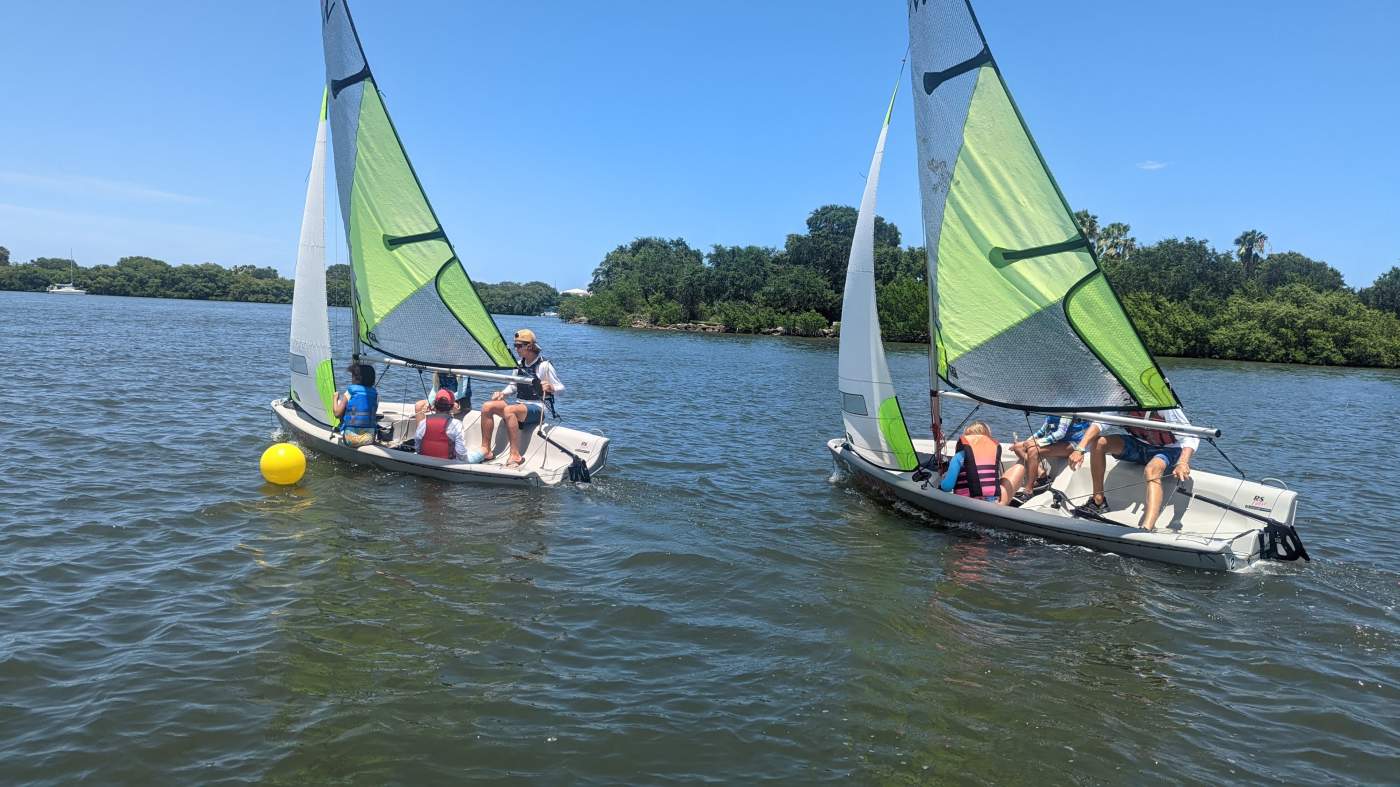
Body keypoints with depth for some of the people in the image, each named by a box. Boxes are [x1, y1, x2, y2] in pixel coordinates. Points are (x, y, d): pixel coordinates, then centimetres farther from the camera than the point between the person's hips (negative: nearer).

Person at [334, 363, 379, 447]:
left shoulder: (348, 393, -8)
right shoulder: (375, 394, 1)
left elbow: (337, 413, -5)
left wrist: (335, 398, 11)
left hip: (350, 439, -2)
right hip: (369, 439, 2)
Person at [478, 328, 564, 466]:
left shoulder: (544, 365, -8)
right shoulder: (519, 364, 12)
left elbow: (560, 388, -5)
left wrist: (550, 387, -27)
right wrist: (502, 393, 3)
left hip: (536, 408, -7)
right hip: (519, 405, 7)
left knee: (509, 410, -36)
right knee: (487, 407, -12)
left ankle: (515, 455, -35)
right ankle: (486, 450, -10)